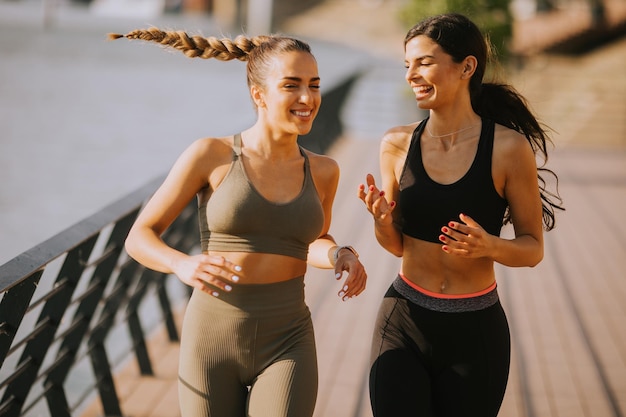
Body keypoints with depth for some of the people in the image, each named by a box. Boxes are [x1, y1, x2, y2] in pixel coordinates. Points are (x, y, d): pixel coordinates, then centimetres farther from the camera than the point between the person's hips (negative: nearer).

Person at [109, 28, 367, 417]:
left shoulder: (322, 171, 3)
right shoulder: (211, 155, -6)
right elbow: (139, 237, -4)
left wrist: (341, 256, -2)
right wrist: (184, 264, -24)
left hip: (286, 345, 1)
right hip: (212, 340, -1)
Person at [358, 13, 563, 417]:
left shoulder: (509, 148, -11)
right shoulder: (397, 144, -2)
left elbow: (533, 248, -3)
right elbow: (397, 245, 8)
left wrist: (490, 246, -24)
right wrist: (381, 220, -14)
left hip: (476, 332, -2)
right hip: (403, 325, 2)